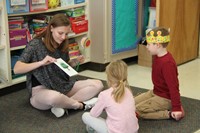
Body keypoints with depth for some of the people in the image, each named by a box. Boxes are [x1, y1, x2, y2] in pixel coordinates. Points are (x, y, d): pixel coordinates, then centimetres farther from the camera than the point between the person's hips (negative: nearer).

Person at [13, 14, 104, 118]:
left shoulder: (63, 45, 5)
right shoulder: (35, 44, -12)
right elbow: (16, 69, -20)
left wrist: (75, 62, -1)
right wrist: (41, 62, -32)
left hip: (63, 86, 7)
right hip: (41, 90, -6)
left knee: (98, 84, -8)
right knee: (54, 97, -43)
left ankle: (64, 104, -21)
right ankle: (80, 105, -12)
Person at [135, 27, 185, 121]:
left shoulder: (167, 63, -28)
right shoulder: (156, 57, 3)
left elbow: (173, 86, -28)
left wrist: (176, 108, -26)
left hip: (165, 98, -10)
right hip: (155, 92, 10)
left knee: (137, 112, -16)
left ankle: (170, 114, -11)